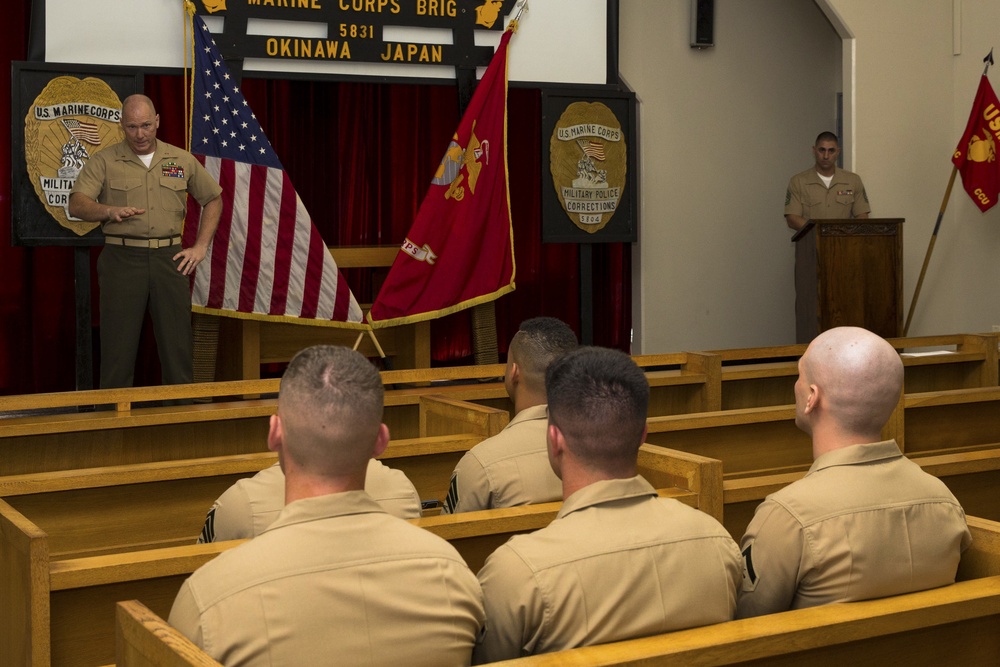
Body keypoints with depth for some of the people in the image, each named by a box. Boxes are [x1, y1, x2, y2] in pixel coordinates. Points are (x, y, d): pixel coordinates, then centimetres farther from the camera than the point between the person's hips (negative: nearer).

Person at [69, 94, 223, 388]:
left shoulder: (182, 160, 10)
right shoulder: (104, 161, 3)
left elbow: (213, 199, 20)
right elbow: (76, 205, -7)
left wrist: (201, 247, 10)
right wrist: (110, 211, -27)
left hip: (170, 258, 2)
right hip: (122, 257, -2)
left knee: (178, 342, 4)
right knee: (118, 346, -2)